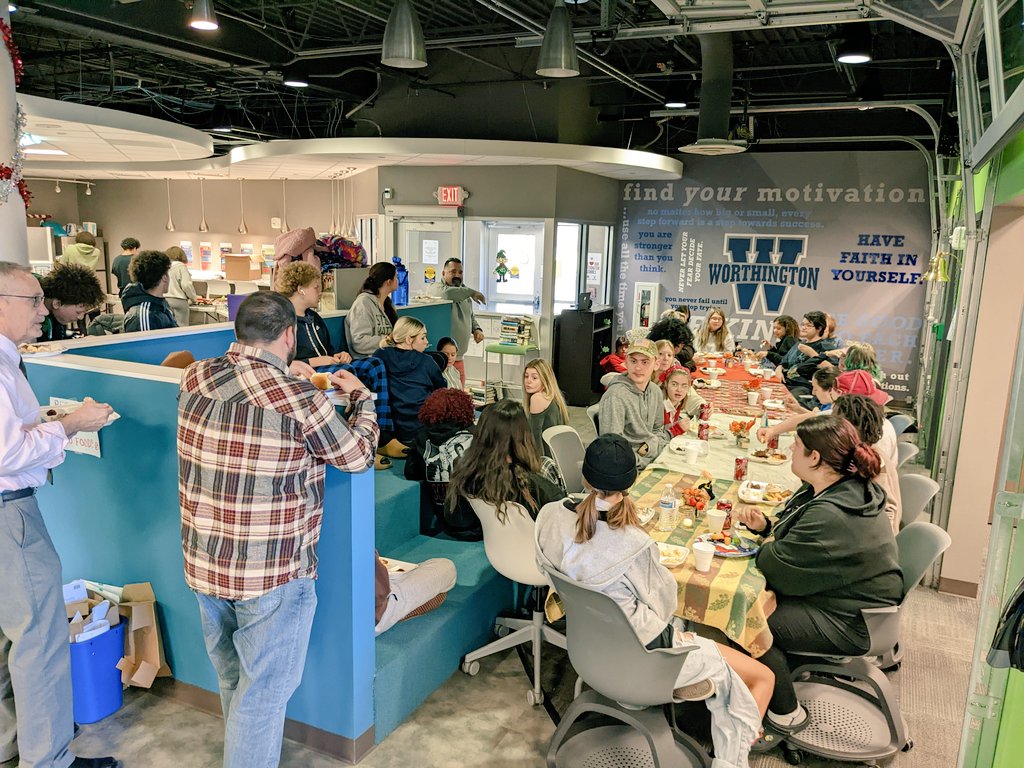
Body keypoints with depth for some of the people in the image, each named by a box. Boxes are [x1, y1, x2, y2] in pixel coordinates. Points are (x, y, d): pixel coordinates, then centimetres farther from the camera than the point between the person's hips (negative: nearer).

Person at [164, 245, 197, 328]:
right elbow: (186, 285, -9)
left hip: (164, 299, 4)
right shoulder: (181, 266, -2)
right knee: (181, 327, -1)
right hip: (179, 300, -4)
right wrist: (193, 298, 4)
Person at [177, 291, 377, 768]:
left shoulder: (195, 379, -5)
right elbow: (358, 456, -6)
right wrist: (361, 396, 9)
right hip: (273, 575, -7)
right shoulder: (300, 400, -21)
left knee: (231, 679, 26)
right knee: (263, 690, 11)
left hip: (203, 566, 7)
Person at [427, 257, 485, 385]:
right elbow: (447, 293, -32)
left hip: (459, 358, 8)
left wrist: (476, 329, 7)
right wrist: (471, 292, -20)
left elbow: (471, 317, 29)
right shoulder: (436, 288, -7)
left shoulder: (464, 292, 17)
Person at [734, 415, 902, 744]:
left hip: (851, 623, -10)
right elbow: (790, 529, 13)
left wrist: (767, 545, -4)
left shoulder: (830, 515, -34)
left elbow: (775, 565, -26)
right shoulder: (849, 488, 0)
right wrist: (764, 525, -6)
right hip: (849, 599, 10)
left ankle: (786, 715, 8)